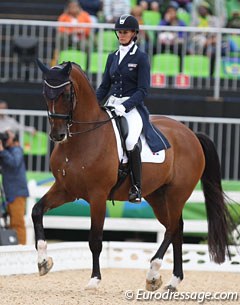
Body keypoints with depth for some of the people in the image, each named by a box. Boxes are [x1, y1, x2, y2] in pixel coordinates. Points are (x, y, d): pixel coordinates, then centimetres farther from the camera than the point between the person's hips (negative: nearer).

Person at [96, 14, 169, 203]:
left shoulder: (141, 58, -2)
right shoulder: (112, 57, 15)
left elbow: (143, 90, -8)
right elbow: (105, 86, 17)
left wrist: (125, 106, -20)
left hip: (132, 107, -6)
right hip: (111, 105, 6)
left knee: (131, 141, -32)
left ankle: (137, 187, -21)